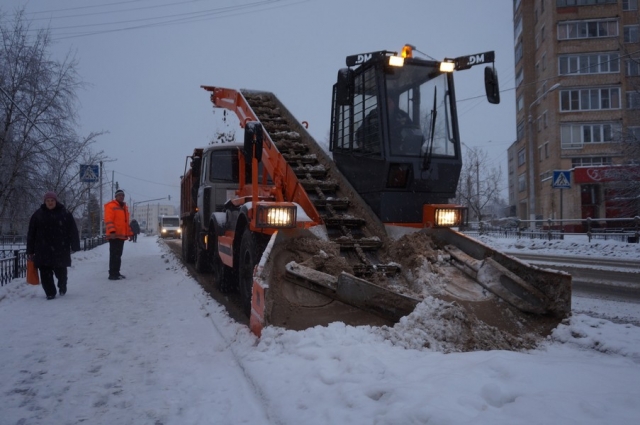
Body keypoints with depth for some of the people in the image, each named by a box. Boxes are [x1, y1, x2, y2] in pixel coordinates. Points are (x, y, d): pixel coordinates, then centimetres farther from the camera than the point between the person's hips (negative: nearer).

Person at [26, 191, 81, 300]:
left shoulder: (65, 214, 0)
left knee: (60, 270, 8)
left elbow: (73, 231, -2)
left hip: (60, 250, -1)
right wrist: (30, 250, 3)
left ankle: (62, 287, 34)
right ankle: (50, 293, 9)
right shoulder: (38, 214, 5)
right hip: (43, 250, 2)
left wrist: (75, 246, -6)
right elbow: (31, 234, 6)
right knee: (45, 272, -1)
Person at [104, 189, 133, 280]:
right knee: (114, 255, -10)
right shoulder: (111, 206, -6)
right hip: (114, 235, -9)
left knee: (118, 255, 12)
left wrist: (130, 233, 22)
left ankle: (116, 273, 18)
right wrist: (112, 231, -29)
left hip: (122, 235, 9)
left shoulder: (124, 207, 21)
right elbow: (108, 220, -17)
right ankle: (112, 274, -8)